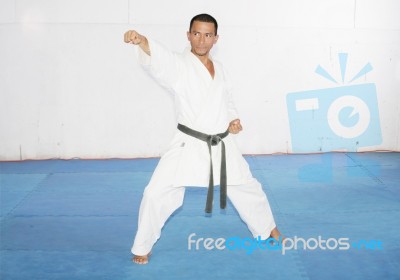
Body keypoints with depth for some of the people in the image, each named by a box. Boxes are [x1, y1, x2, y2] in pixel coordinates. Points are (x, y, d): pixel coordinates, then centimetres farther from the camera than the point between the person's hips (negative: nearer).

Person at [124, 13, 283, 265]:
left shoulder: (219, 68, 9)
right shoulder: (178, 65, -10)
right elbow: (156, 56, -32)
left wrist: (234, 120, 2)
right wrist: (141, 40, -55)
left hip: (222, 146, 5)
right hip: (189, 146, -5)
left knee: (248, 188, 19)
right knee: (157, 194, -12)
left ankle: (267, 230, 46)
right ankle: (143, 247, 11)